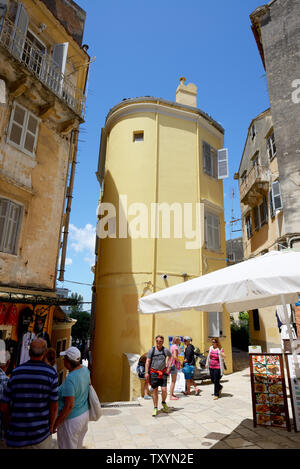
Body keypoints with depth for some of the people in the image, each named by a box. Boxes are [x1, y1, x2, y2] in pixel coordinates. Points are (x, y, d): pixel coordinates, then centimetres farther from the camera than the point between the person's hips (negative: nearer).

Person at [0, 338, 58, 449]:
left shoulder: (16, 372, -7)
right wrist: (51, 427, 7)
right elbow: (54, 407, -10)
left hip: (17, 434, 2)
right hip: (40, 435, -2)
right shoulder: (51, 373, -14)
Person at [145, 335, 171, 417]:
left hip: (163, 373, 0)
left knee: (164, 390, -6)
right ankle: (155, 408, 19)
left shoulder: (165, 350, 0)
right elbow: (147, 362, -1)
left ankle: (163, 402, 24)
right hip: (153, 372, 0)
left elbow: (171, 357, 19)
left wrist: (168, 368, 14)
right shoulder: (151, 350, -3)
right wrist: (146, 372, -8)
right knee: (155, 390, 4)